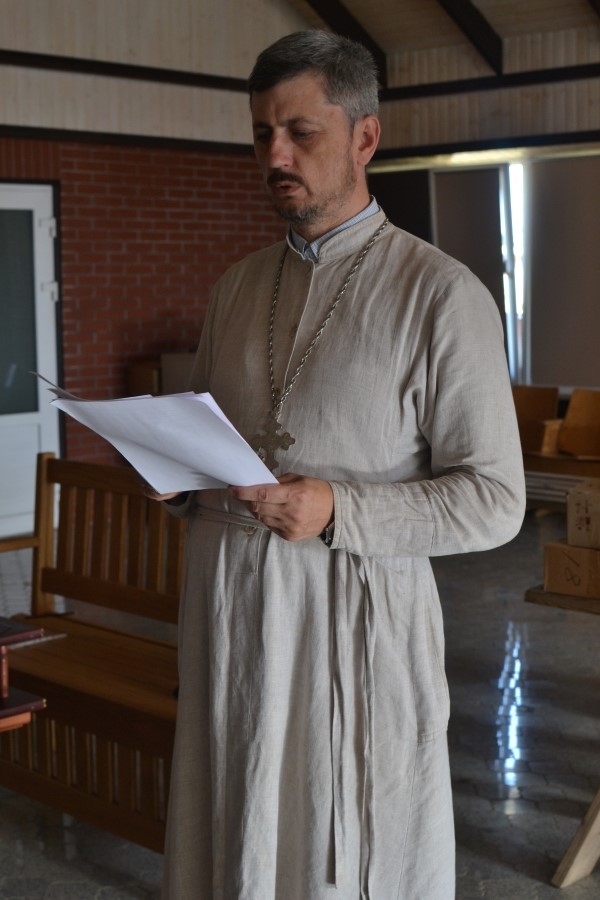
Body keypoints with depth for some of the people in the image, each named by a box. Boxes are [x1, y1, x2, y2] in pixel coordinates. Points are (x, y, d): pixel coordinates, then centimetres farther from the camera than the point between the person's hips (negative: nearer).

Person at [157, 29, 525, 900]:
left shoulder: (443, 296, -7)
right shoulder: (237, 287, 11)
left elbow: (493, 501, -9)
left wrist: (337, 511, -22)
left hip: (356, 621, -5)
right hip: (228, 610, 5)